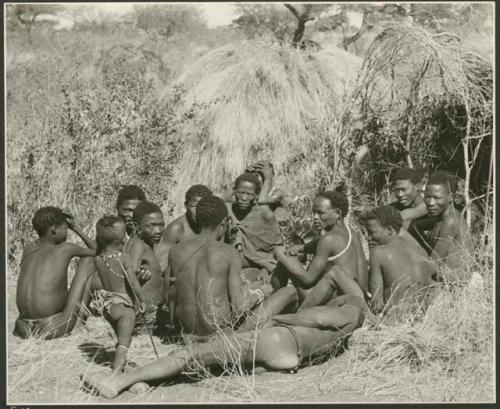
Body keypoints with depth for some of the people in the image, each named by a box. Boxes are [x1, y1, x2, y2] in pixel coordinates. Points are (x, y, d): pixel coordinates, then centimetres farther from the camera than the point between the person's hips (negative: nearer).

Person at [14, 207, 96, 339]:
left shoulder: (28, 249, 13)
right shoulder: (66, 248, 0)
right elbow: (96, 251, 18)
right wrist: (76, 228, 25)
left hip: (27, 326, 6)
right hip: (55, 328, -6)